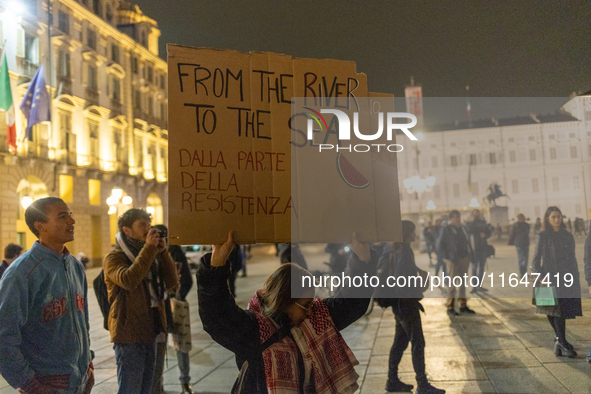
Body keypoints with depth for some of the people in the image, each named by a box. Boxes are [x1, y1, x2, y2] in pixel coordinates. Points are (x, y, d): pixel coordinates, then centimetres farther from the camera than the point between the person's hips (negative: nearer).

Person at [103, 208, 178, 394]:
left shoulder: (152, 256, 12)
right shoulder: (114, 258, -9)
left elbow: (171, 282, 1)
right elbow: (128, 280, -30)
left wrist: (162, 252, -9)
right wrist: (149, 248, -26)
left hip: (149, 332, 7)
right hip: (128, 335, -7)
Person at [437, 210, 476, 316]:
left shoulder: (463, 228, 13)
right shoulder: (446, 230, -7)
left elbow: (467, 242, 22)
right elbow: (441, 245, -8)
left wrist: (471, 254, 10)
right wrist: (449, 257, -15)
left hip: (464, 259, 7)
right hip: (453, 260, -7)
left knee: (462, 283, 13)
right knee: (453, 284, -6)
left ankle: (463, 306, 22)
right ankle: (450, 308, 0)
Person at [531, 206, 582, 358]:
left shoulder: (567, 236, 11)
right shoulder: (543, 237, 0)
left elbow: (572, 259, 14)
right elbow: (536, 260, -1)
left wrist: (576, 280, 9)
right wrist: (541, 277, -12)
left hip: (566, 279, 3)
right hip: (550, 279, -3)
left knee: (561, 312, 4)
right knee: (557, 311, -7)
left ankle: (560, 342, 19)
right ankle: (562, 343, -3)